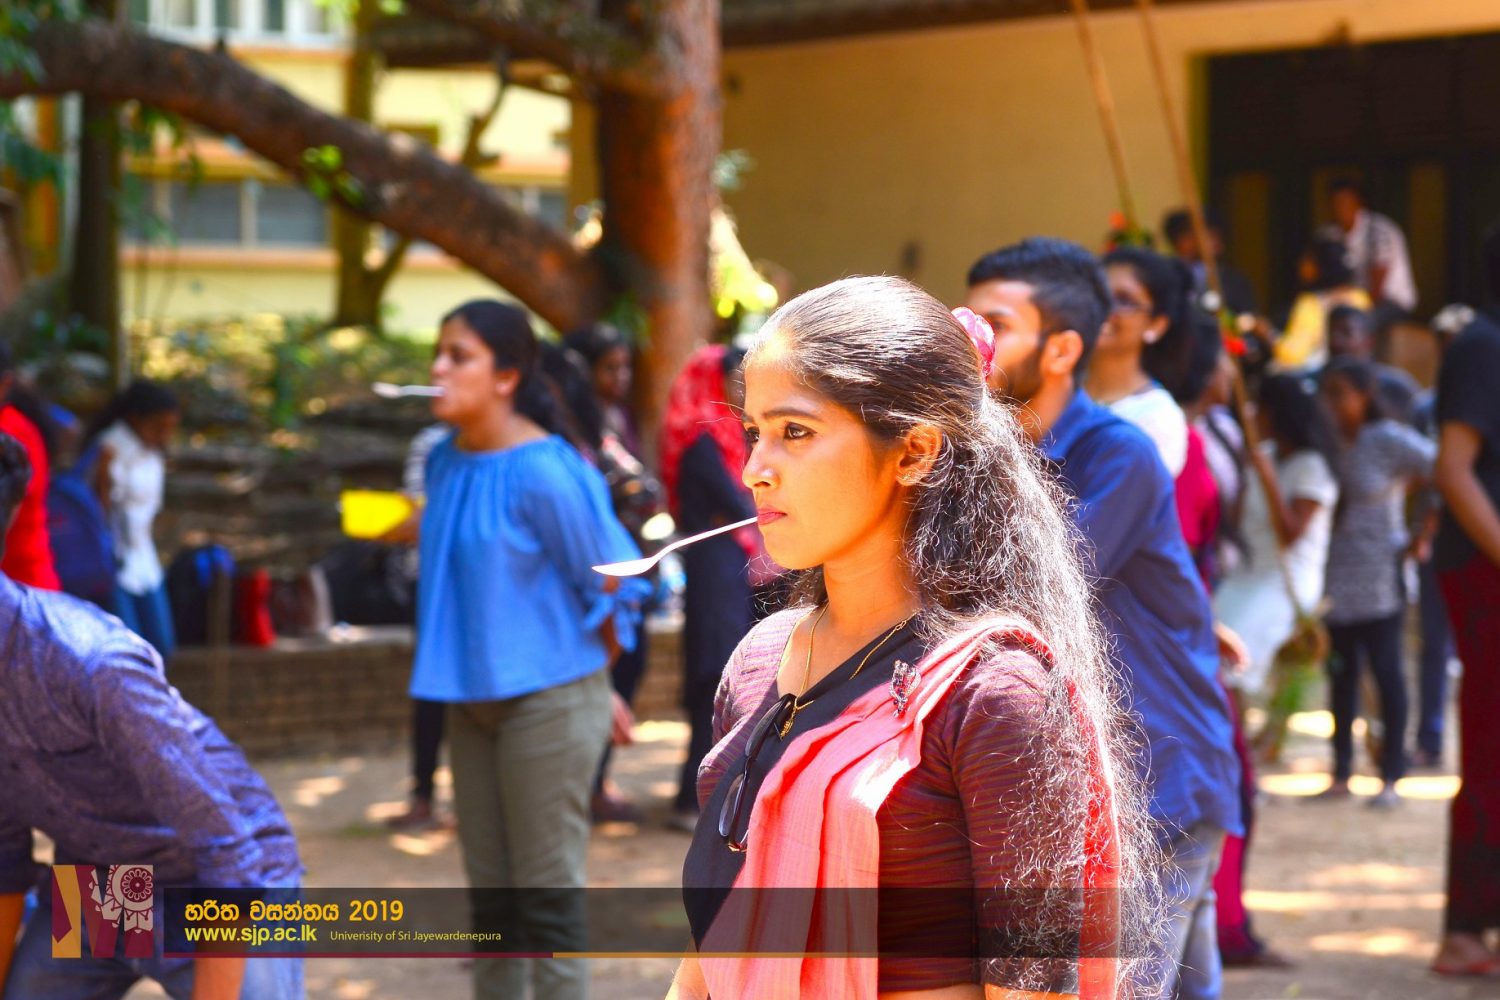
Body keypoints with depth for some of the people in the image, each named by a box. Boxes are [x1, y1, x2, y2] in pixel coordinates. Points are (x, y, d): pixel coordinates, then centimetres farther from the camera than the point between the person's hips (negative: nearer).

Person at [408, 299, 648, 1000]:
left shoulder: (542, 473, -18)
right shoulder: (446, 460, 4)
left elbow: (604, 584, -10)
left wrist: (586, 678, 4)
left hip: (547, 699, -7)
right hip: (474, 699, 7)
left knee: (546, 892, -2)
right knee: (490, 891, 13)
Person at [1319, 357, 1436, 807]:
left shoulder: (1391, 441, -8)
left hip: (1378, 578, -5)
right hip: (1334, 577, 5)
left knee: (1385, 669, -2)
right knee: (1341, 673, 8)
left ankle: (1391, 777, 2)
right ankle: (1341, 773, 13)